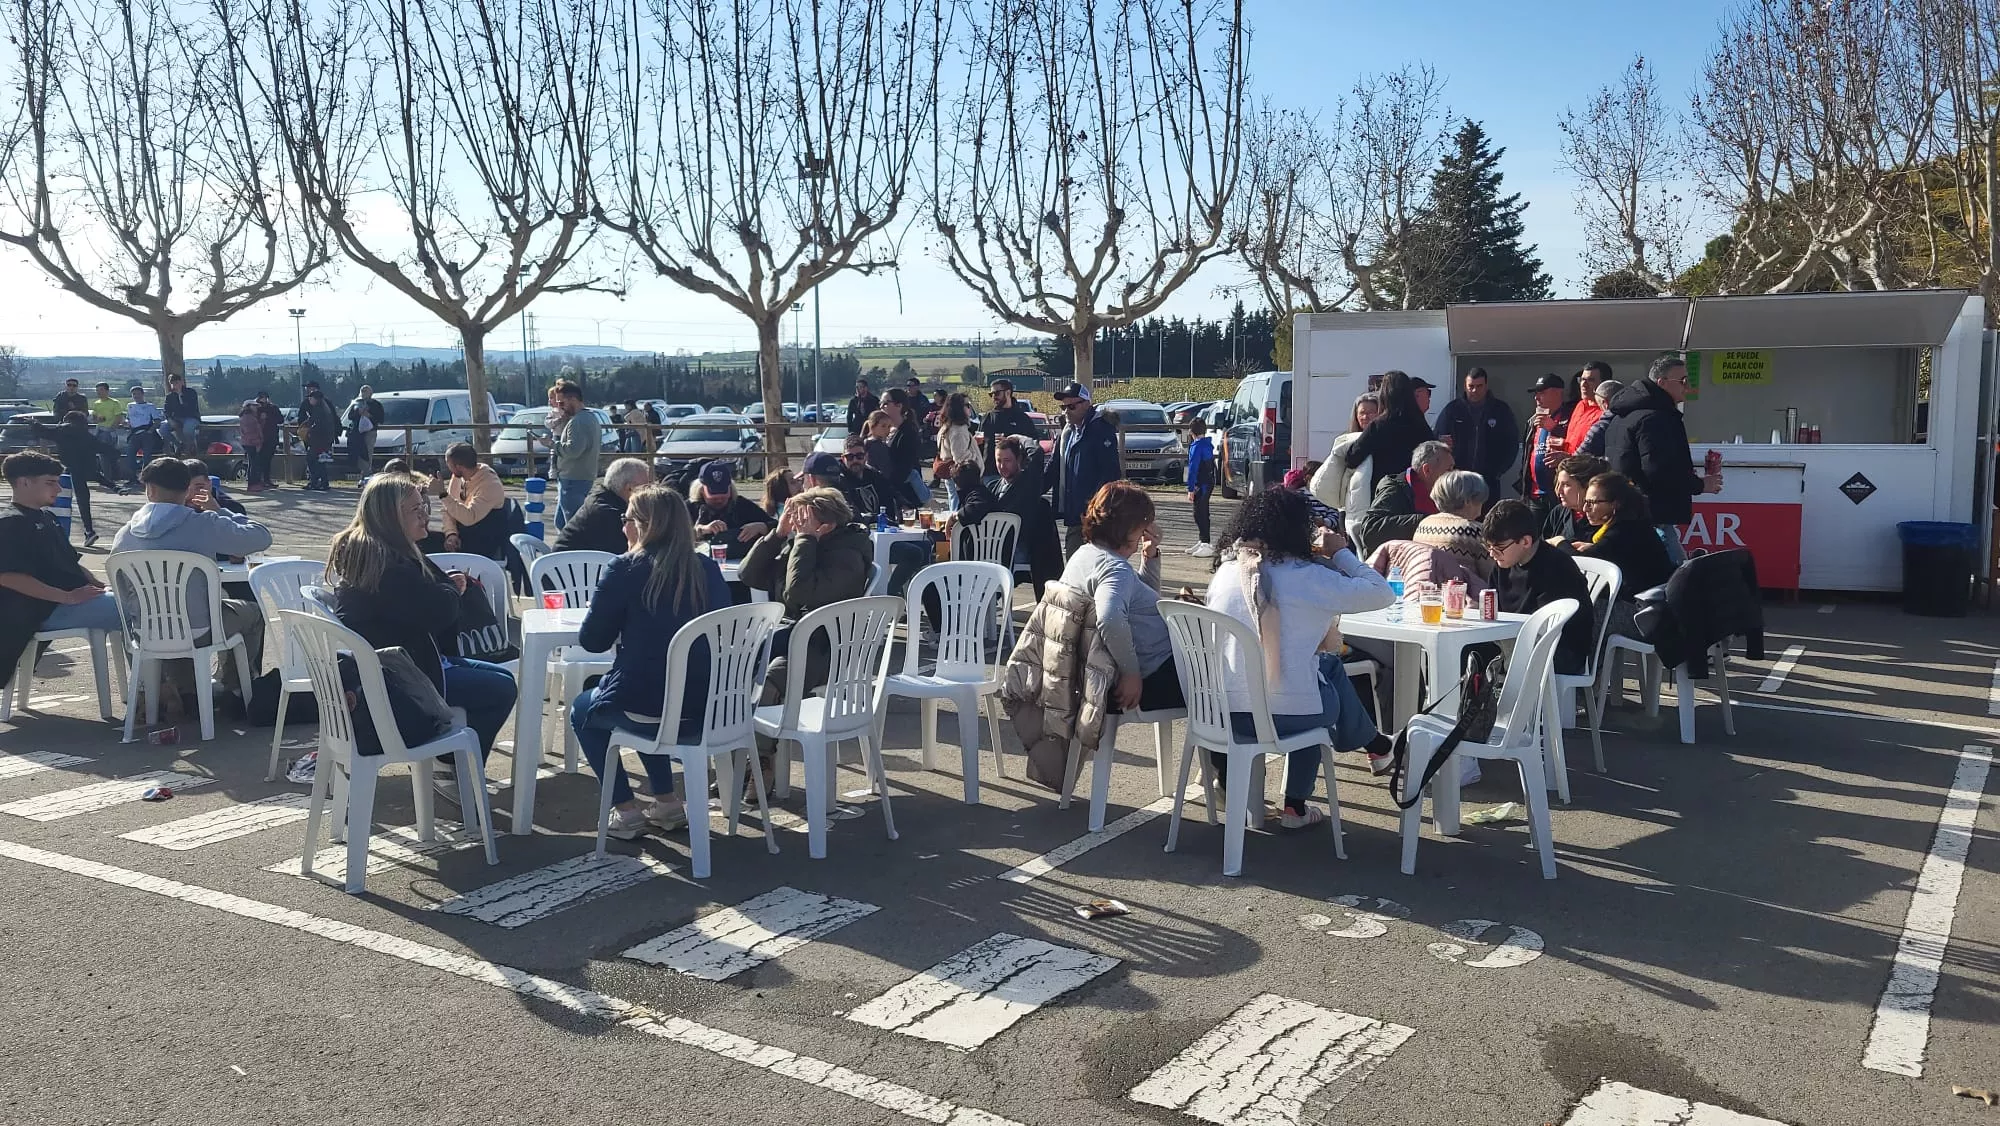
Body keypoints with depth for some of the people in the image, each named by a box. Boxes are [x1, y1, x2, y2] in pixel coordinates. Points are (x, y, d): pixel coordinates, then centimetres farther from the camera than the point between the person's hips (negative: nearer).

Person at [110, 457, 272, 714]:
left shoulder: (125, 533, -4)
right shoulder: (204, 524, -18)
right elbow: (262, 537, -9)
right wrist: (220, 512, 2)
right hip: (198, 630, -4)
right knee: (252, 611, 26)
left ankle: (184, 691, 37)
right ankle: (233, 692, 34)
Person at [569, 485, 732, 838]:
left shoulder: (625, 569, -9)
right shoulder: (708, 570, 3)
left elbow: (592, 641, -4)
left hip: (645, 711, -5)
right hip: (707, 713, 5)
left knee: (582, 710, 28)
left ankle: (625, 810, 19)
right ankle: (667, 803, 33)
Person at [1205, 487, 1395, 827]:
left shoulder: (1225, 573, 2)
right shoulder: (1309, 577, -13)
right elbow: (1381, 593, -5)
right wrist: (1341, 553, 7)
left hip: (1220, 712, 5)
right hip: (1285, 715, -5)